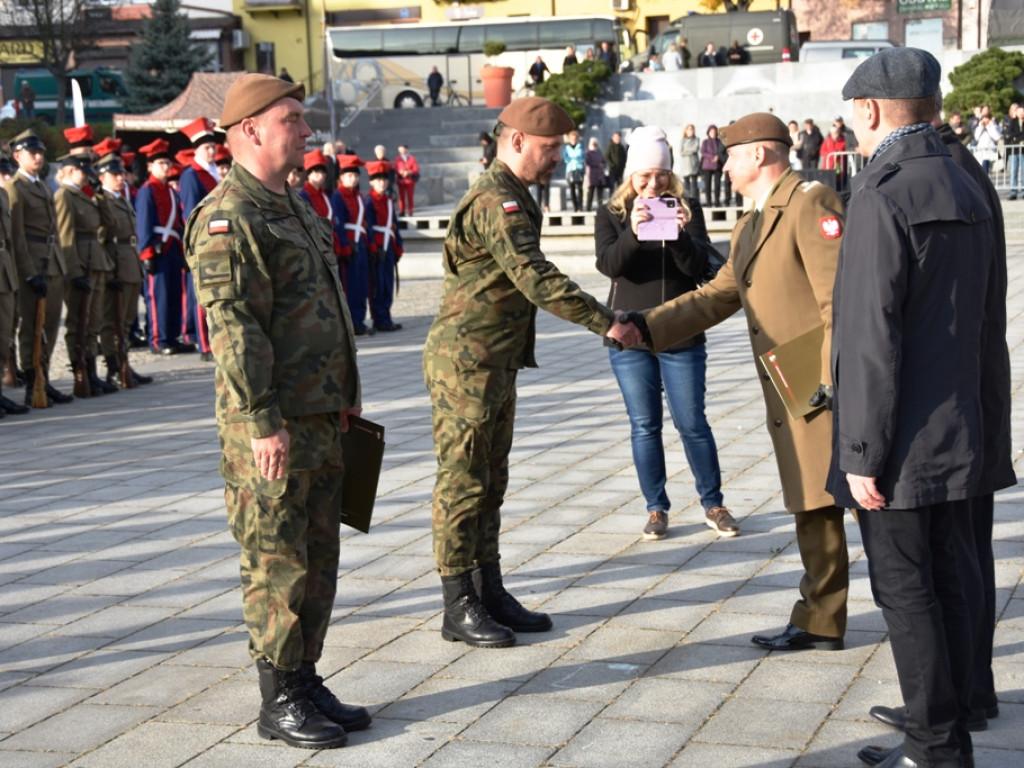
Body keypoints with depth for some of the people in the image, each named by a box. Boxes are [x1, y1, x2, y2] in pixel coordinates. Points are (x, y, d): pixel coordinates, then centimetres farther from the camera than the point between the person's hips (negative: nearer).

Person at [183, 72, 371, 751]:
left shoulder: (294, 205, 17)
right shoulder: (228, 218, -14)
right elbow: (233, 326, -20)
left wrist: (348, 390, 21)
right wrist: (264, 422, -23)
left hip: (323, 419, 9)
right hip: (273, 427, -9)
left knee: (319, 560, 14)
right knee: (278, 566, -1)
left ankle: (307, 680, 24)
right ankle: (280, 701, 8)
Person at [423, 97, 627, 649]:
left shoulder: (512, 198, 16)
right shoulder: (496, 202, -19)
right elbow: (537, 280, -27)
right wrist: (605, 321, -24)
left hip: (495, 365, 10)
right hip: (464, 364, -10)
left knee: (491, 483, 14)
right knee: (463, 484, -4)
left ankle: (492, 594, 22)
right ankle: (459, 609, 3)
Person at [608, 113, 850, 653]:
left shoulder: (810, 203, -10)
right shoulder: (749, 228, 20)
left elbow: (841, 296, -18)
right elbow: (714, 299, 22)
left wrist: (835, 380, -22)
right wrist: (644, 329, 13)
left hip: (829, 389, -9)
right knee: (813, 509, 12)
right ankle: (819, 623, 18)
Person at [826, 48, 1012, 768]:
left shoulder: (883, 195, -17)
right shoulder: (967, 189, 11)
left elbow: (872, 338, -21)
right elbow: (990, 319, 16)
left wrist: (862, 453, -17)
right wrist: (985, 416, 22)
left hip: (901, 444, -9)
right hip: (957, 439, 9)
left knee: (906, 594, 0)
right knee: (944, 587, 14)